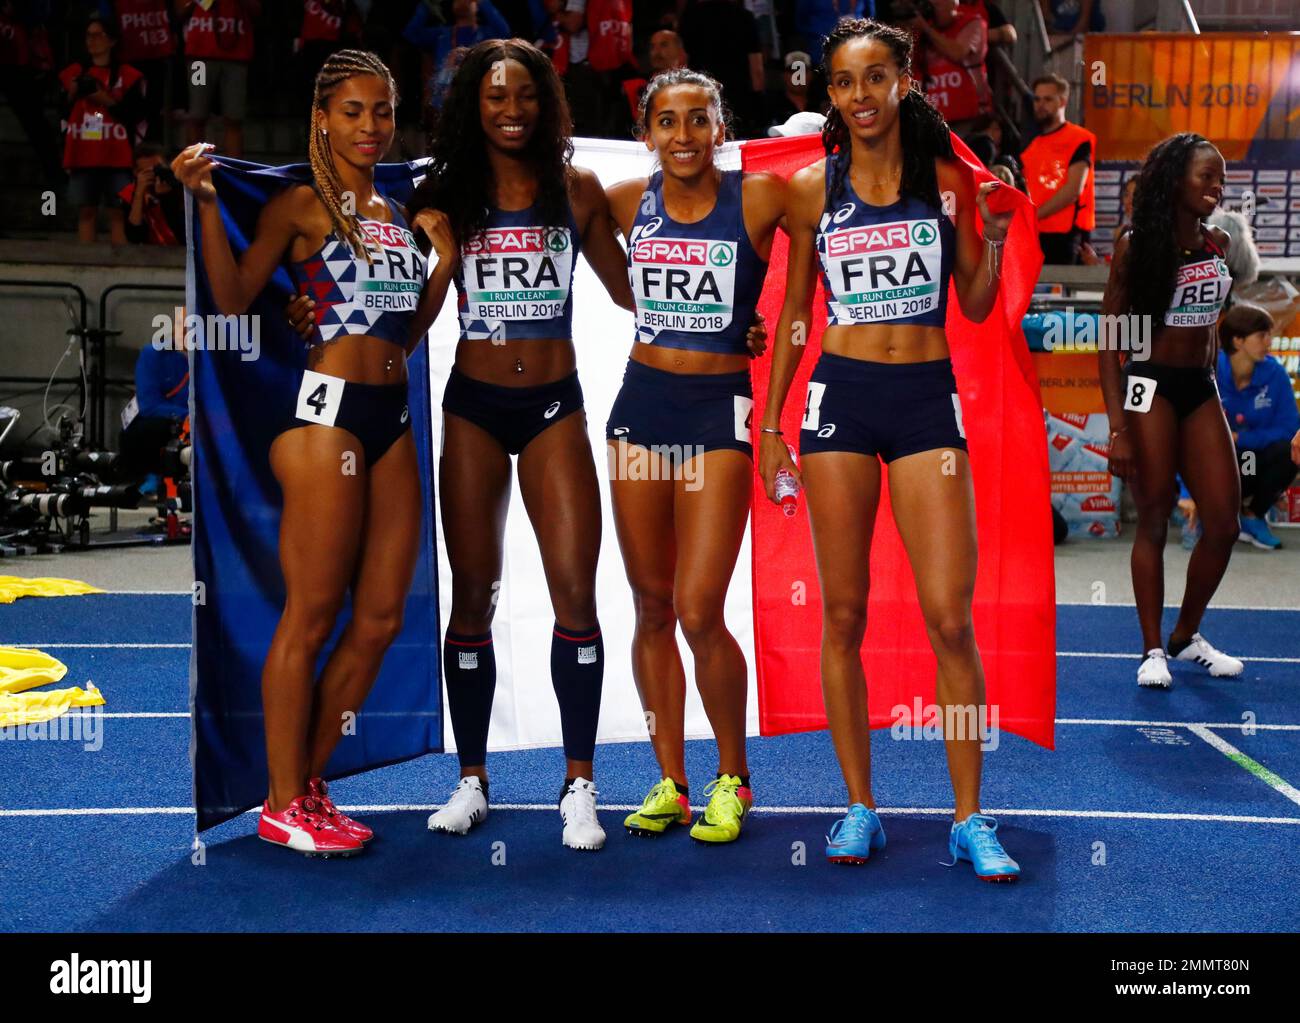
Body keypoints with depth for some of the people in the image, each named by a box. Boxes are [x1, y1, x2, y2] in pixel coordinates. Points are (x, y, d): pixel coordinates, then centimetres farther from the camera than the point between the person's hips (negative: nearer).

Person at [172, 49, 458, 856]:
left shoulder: (398, 215, 17)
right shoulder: (301, 204, -2)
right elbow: (234, 297, -14)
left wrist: (445, 260, 12)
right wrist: (206, 202, -22)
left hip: (392, 417, 8)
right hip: (328, 412, -7)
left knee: (381, 618, 7)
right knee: (312, 616, -3)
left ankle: (310, 782, 20)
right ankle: (282, 804, 10)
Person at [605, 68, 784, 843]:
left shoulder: (759, 198, -6)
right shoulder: (629, 201, 5)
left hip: (720, 410, -4)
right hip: (641, 406, 4)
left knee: (699, 611, -9)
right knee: (652, 606, 8)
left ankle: (733, 779, 13)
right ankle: (670, 781, 20)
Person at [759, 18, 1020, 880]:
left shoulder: (950, 179, 6)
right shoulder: (813, 188, 6)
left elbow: (976, 305, 10)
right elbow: (795, 313, 11)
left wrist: (994, 233, -6)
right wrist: (770, 422, 8)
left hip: (927, 397, -1)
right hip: (838, 395, 1)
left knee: (951, 617, -6)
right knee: (843, 613, 3)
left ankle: (969, 817, 6)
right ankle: (860, 807, 15)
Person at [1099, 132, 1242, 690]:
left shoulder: (1219, 243, 8)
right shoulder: (1135, 245, -7)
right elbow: (1110, 337, -8)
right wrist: (1117, 426, -15)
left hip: (1201, 388, 5)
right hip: (1150, 386, -5)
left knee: (1224, 523, 2)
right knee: (1154, 518, -1)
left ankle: (1187, 634, 22)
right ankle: (1153, 649, 10)